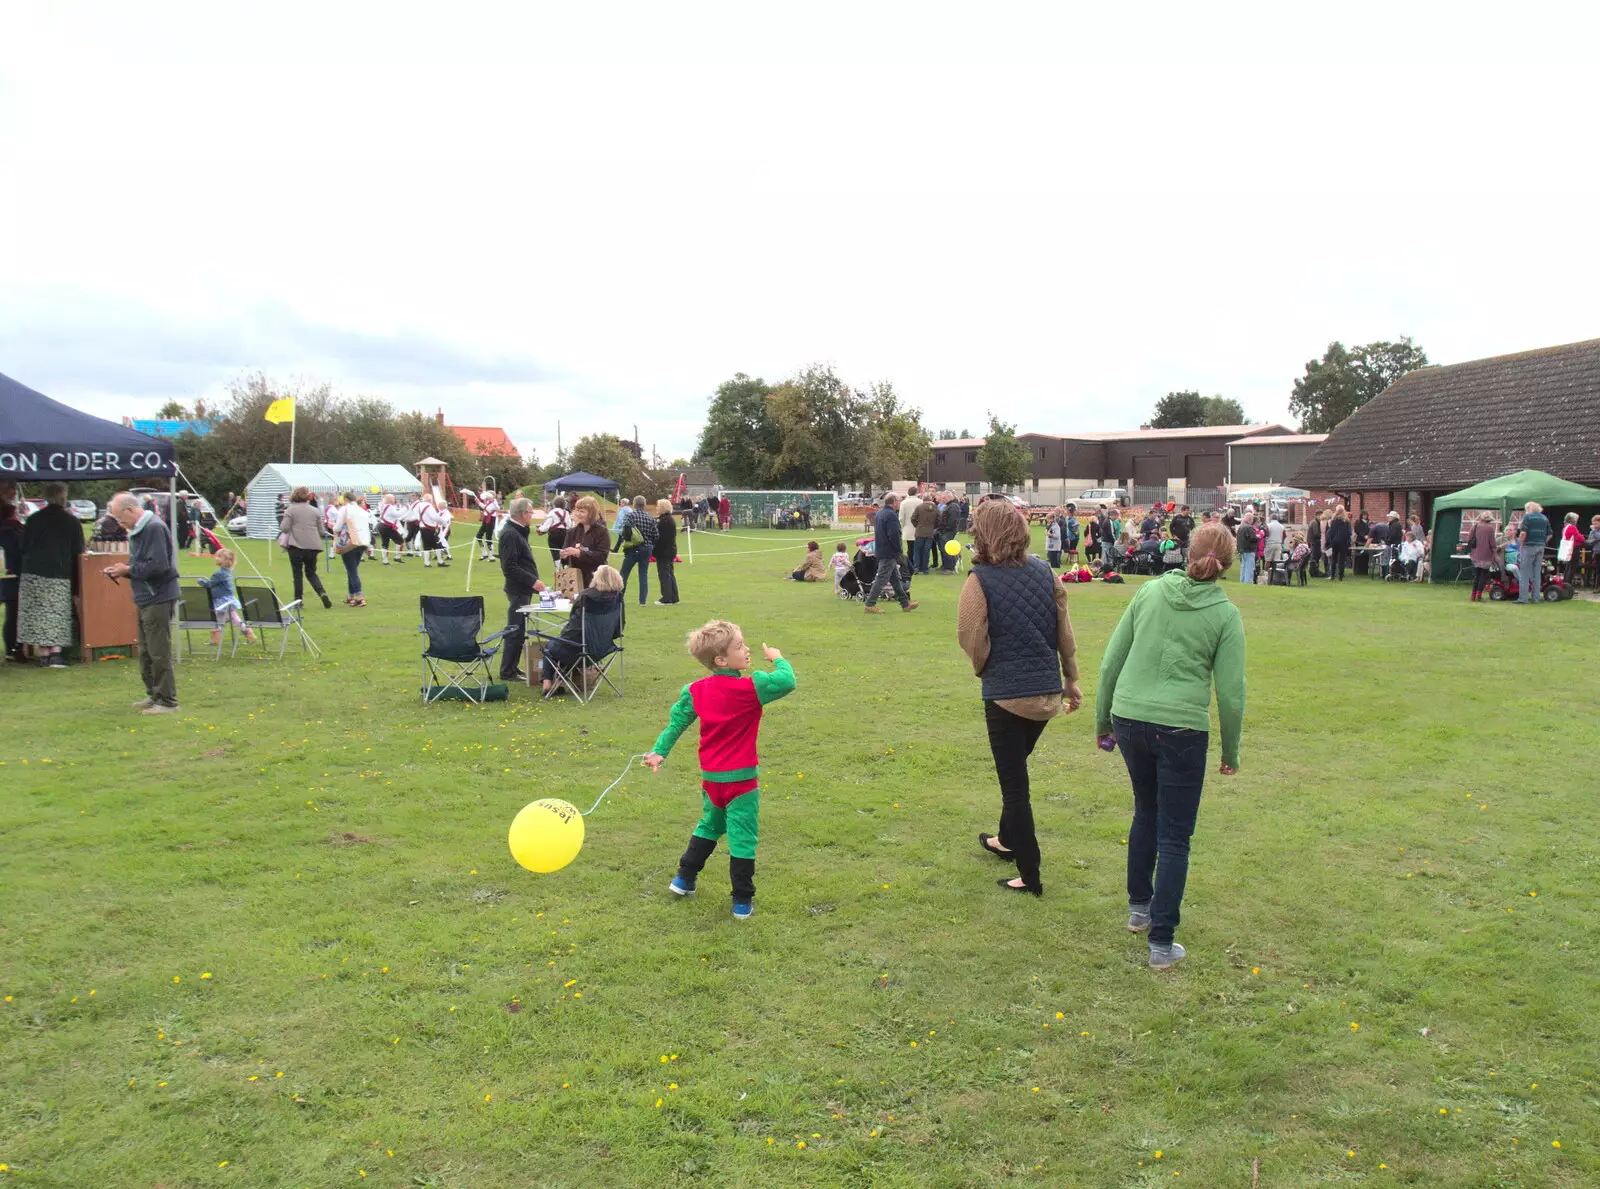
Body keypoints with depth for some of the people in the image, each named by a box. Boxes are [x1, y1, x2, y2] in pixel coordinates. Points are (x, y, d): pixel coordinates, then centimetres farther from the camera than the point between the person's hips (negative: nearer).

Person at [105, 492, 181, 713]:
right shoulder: (137, 531, 14)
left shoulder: (154, 528, -17)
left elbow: (159, 565, -24)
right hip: (146, 599, 10)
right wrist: (122, 570, 5)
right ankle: (154, 695, 27)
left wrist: (128, 569, -13)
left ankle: (167, 701, 1)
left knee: (159, 652, -5)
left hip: (158, 598, -10)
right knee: (146, 652, 17)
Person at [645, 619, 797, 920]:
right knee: (742, 838, 4)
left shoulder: (696, 690, -1)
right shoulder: (749, 689, -19)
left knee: (709, 826, 28)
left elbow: (676, 722, 3)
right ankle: (742, 902, 10)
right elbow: (787, 682, -22)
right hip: (741, 778, -6)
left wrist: (659, 751, 8)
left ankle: (685, 878, 37)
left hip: (710, 777, 6)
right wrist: (778, 659, -4)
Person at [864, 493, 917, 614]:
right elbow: (894, 535, -25)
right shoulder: (891, 515, -19)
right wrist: (900, 549, -11)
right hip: (889, 553, -10)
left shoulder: (880, 513, 13)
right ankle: (870, 604, -3)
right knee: (882, 578, -5)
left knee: (896, 578, 15)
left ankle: (905, 603, 23)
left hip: (880, 549, 10)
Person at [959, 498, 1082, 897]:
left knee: (1014, 782, 5)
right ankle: (1008, 840, 45)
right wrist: (1071, 679, 16)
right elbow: (1064, 630, 6)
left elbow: (972, 639, -16)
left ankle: (1029, 875, 11)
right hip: (1048, 692, 6)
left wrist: (983, 669, 5)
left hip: (1006, 695, -6)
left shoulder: (980, 580, -14)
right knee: (1015, 769, 27)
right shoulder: (1044, 572, 2)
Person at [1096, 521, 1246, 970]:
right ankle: (1161, 942, 9)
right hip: (1181, 729, -3)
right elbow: (1231, 693, -4)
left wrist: (1103, 719, 15)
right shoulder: (1225, 614, -3)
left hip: (1129, 719, 3)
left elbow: (1111, 660, 4)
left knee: (1146, 812, 26)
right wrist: (1231, 752, 9)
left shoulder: (1150, 591, 3)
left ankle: (1139, 907, 37)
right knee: (1174, 838, 7)